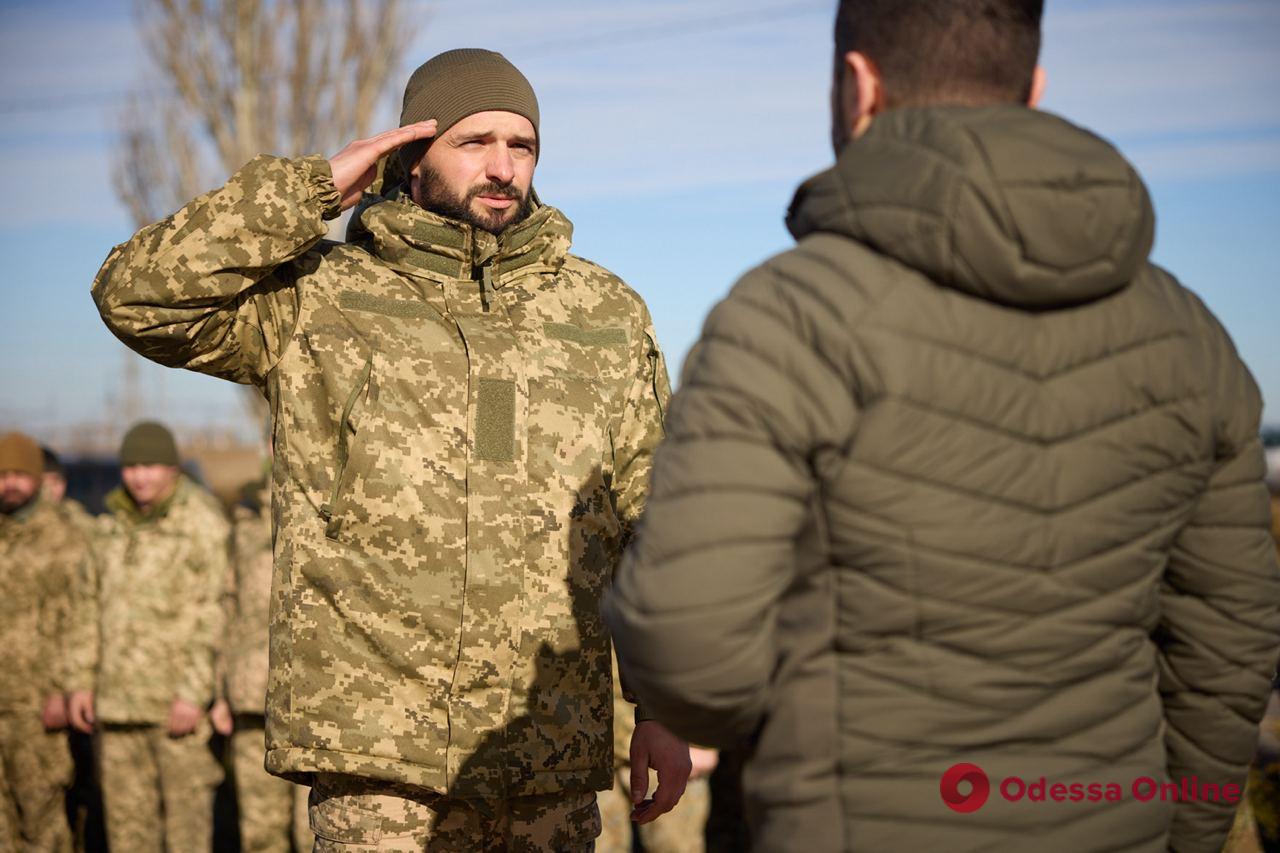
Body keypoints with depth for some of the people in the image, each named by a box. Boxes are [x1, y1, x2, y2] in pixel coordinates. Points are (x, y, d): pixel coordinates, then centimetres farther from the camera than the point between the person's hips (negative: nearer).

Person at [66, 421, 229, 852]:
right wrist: (80, 682, 11)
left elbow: (215, 615, -12)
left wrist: (194, 693, -17)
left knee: (186, 803, -2)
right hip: (118, 697, 6)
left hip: (178, 701, -6)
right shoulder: (113, 526, 14)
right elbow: (89, 606, 18)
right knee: (124, 806, 9)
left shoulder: (204, 524, -7)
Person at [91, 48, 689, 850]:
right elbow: (138, 295, -10)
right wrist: (313, 188, -8)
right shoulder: (318, 300, 3)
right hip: (377, 752, -3)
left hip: (556, 759, 3)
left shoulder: (609, 316, 10)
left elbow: (655, 524, 11)